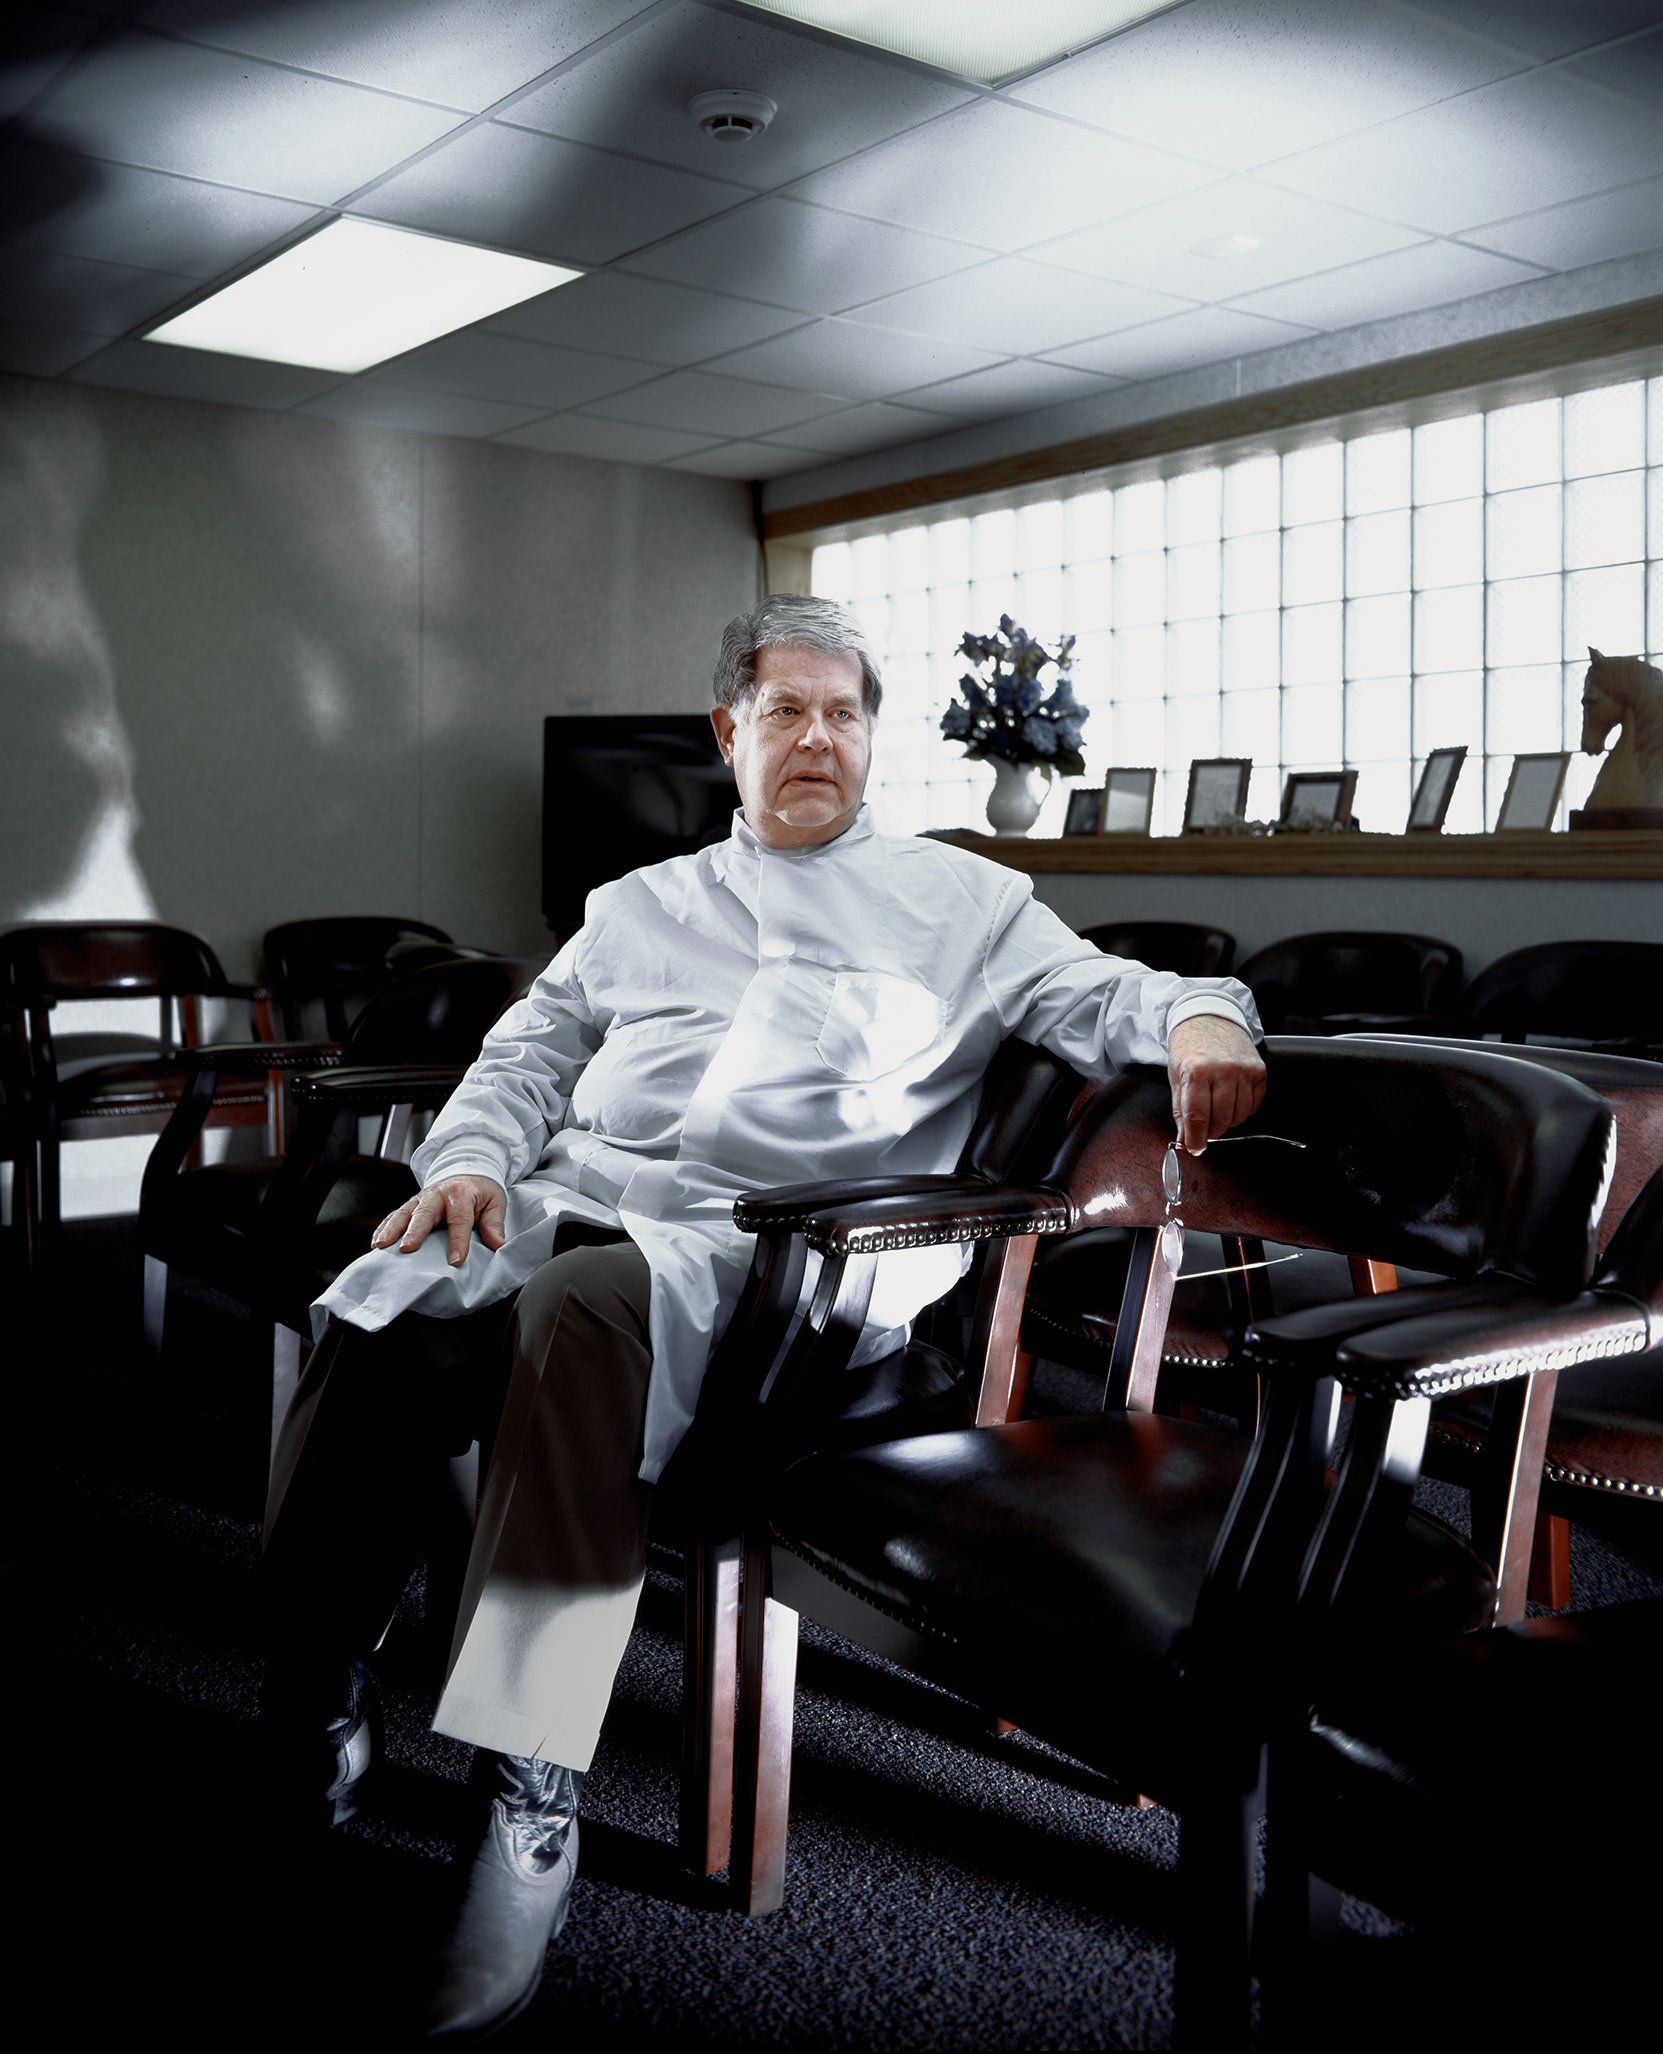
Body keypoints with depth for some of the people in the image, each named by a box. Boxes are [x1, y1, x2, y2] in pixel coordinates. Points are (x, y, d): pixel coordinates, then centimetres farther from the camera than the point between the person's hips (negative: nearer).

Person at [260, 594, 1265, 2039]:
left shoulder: (960, 902, 22)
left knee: (585, 1307, -39)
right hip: (569, 1195, 4)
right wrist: (471, 1158, 3)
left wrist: (1196, 1014, -14)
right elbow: (530, 1052, 24)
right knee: (377, 1323, -29)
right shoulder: (644, 905, 31)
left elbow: (1097, 998, 10)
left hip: (766, 1238, -3)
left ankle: (531, 1791, -35)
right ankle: (309, 1726, -15)